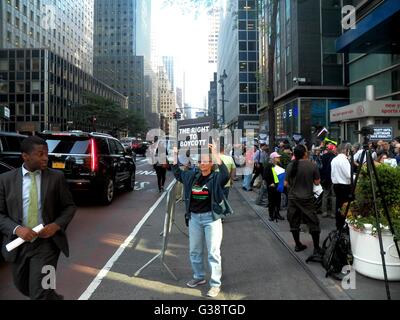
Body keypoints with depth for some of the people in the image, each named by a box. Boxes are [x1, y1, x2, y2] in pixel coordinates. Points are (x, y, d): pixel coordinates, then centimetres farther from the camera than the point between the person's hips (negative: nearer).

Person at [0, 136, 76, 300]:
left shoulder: (56, 177, -5)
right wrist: (17, 229, -17)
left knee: (39, 293, -4)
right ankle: (54, 297, 50)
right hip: (18, 243, 3)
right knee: (22, 286, 22)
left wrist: (57, 225, -15)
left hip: (46, 242, -3)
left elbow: (70, 206, 2)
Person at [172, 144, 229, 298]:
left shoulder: (216, 178, -8)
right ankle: (199, 277, 36)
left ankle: (215, 284, 12)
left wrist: (215, 154, -32)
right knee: (194, 251, 17)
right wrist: (175, 155, 12)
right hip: (194, 217, 6)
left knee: (213, 252, 0)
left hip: (211, 218, -5)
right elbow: (177, 173, 21)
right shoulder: (192, 176, 8)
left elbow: (226, 174, -30)